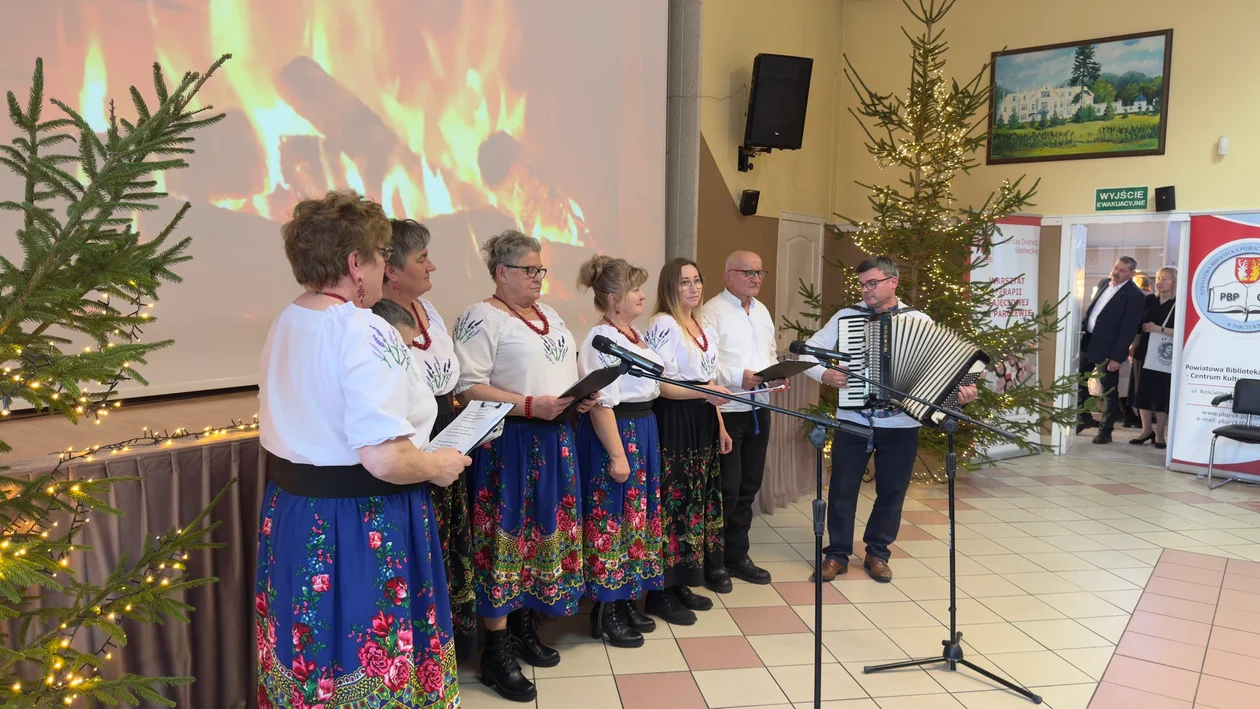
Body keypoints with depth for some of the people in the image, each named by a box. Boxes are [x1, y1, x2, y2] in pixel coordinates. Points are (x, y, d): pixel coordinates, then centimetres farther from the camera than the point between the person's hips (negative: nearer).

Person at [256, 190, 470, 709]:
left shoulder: (284, 325, 6)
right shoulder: (364, 334, -22)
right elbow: (384, 460, -29)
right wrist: (436, 465, -11)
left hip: (292, 511, 9)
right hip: (361, 524, -8)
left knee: (307, 653, 22)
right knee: (370, 653, 9)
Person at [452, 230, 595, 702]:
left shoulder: (550, 317, 16)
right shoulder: (481, 318, -9)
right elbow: (467, 387, -18)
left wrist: (581, 398, 2)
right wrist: (529, 406, -24)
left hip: (555, 440, 8)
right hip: (508, 443, -8)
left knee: (546, 531, 13)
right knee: (506, 536, -3)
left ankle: (524, 628, 29)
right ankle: (497, 651, 8)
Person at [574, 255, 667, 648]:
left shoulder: (634, 334, 13)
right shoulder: (601, 340, -17)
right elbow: (601, 404, -22)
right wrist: (617, 454, -23)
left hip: (642, 432, 10)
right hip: (616, 435, -10)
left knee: (637, 516, 15)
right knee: (610, 519, -1)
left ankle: (627, 601, 29)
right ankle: (605, 612, 13)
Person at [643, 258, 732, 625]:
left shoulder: (706, 328, 15)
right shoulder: (663, 325, -12)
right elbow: (660, 385, -18)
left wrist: (720, 426, 18)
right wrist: (704, 393, -28)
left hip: (702, 423, 9)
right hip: (674, 423, -9)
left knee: (698, 499, 12)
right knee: (673, 502, -4)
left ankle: (682, 584, 24)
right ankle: (660, 593, 7)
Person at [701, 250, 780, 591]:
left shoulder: (762, 311, 16)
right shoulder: (713, 311, -10)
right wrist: (739, 377, -27)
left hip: (758, 409, 8)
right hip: (726, 410, -8)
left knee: (748, 486, 14)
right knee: (726, 489, -2)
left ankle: (737, 555, 27)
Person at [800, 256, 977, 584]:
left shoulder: (919, 321, 0)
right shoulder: (845, 317, 0)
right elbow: (808, 351, 2)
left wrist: (961, 390, -20)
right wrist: (824, 374, -16)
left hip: (901, 426, 0)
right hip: (852, 421, 0)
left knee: (891, 492, 11)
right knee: (842, 490, 4)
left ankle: (877, 554, 29)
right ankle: (837, 554, 20)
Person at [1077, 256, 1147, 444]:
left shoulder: (1135, 295, -13)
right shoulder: (1104, 284, 9)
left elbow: (1129, 329, -16)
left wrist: (1117, 357, -19)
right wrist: (1080, 328, 10)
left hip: (1107, 348, -7)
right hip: (1086, 340, 7)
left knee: (1109, 390, 5)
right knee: (1078, 380, 15)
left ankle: (1105, 430, 16)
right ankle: (1084, 418, 32)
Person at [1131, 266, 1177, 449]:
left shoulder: (1179, 305, -6)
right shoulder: (1150, 301, 10)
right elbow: (1140, 325, 16)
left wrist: (1159, 329, -17)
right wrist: (1134, 346, 9)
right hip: (1146, 352, 5)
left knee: (1162, 393, 1)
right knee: (1143, 391, 6)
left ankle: (1160, 433, 10)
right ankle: (1147, 429, 16)